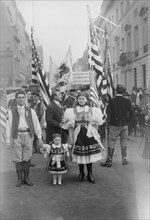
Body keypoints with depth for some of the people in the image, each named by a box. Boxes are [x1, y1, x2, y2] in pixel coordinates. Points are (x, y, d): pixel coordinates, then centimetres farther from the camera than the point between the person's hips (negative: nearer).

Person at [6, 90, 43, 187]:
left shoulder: (31, 111, 10)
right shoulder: (11, 111, 8)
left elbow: (36, 124, 9)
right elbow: (9, 126, 7)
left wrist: (39, 137, 2)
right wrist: (8, 140, 3)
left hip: (28, 135, 1)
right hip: (17, 136, 0)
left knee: (27, 158, 3)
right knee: (18, 158, 1)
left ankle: (26, 178, 14)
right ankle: (20, 178, 12)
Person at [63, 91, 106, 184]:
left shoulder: (92, 110, 6)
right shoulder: (73, 111, 6)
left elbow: (96, 124, 8)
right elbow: (70, 125, 4)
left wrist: (96, 136, 6)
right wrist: (70, 137, -1)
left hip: (89, 134, 0)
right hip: (78, 135, 0)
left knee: (90, 154, -1)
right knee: (79, 154, 2)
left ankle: (90, 174, 13)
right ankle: (81, 173, 20)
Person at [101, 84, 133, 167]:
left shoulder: (112, 101, -10)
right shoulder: (127, 101, -4)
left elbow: (108, 113, -12)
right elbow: (131, 113, -2)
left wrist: (111, 119, 5)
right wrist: (127, 121, 10)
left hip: (114, 125, -2)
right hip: (124, 125, 2)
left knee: (111, 142, 3)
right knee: (124, 142, 14)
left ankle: (109, 160, 4)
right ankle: (124, 159, 19)